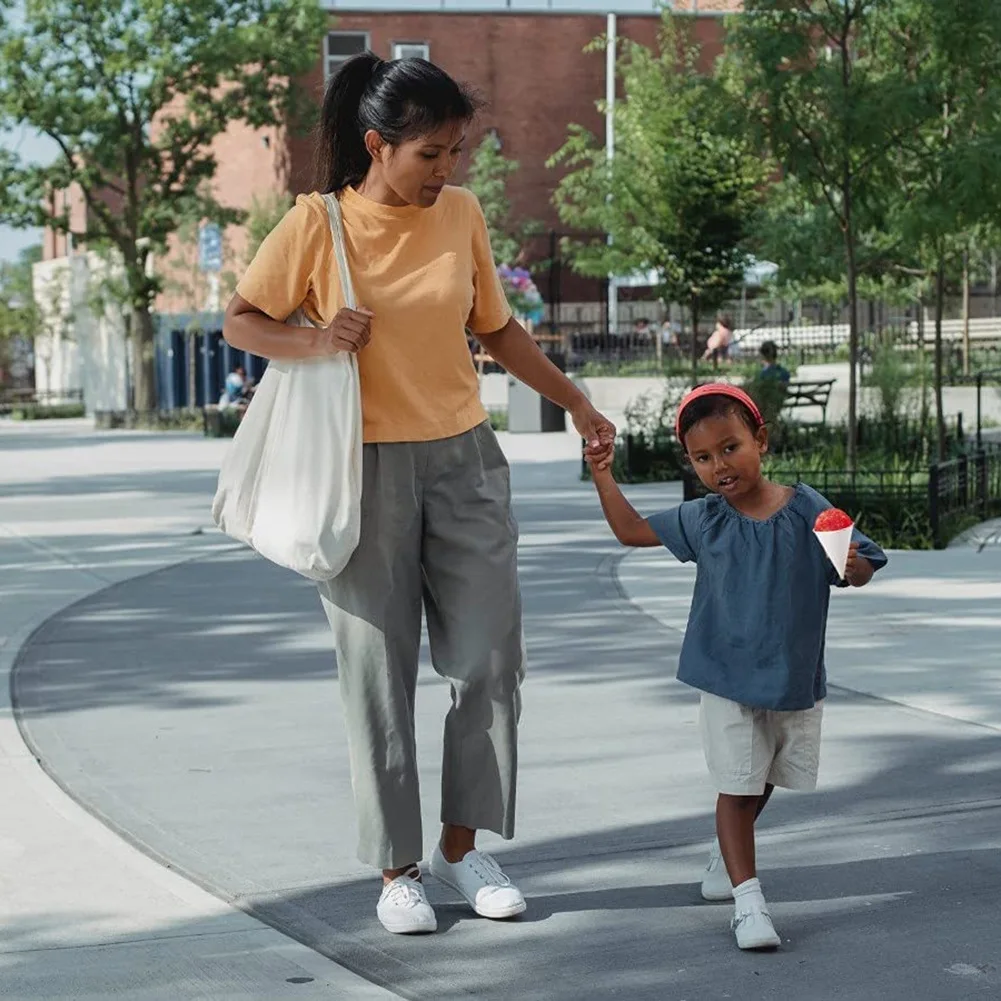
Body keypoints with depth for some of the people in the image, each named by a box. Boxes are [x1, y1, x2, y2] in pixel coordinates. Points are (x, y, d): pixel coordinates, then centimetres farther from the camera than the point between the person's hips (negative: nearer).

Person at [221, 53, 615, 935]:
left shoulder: (461, 215, 4)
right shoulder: (317, 225, -7)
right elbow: (240, 322, -1)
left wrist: (575, 402, 16)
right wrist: (313, 339, -20)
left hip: (464, 462, 4)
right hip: (366, 469, -4)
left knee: (490, 659, 3)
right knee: (381, 672, 1)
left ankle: (462, 846, 18)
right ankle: (397, 869, 11)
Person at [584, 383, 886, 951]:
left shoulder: (807, 511, -10)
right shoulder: (704, 521, -4)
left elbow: (862, 573, -5)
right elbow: (631, 530, 8)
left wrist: (853, 565, -29)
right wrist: (603, 475, -2)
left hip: (797, 679, 1)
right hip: (728, 681, -1)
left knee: (763, 783, 19)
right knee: (737, 788, -6)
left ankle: (727, 859, 44)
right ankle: (748, 899, -5)